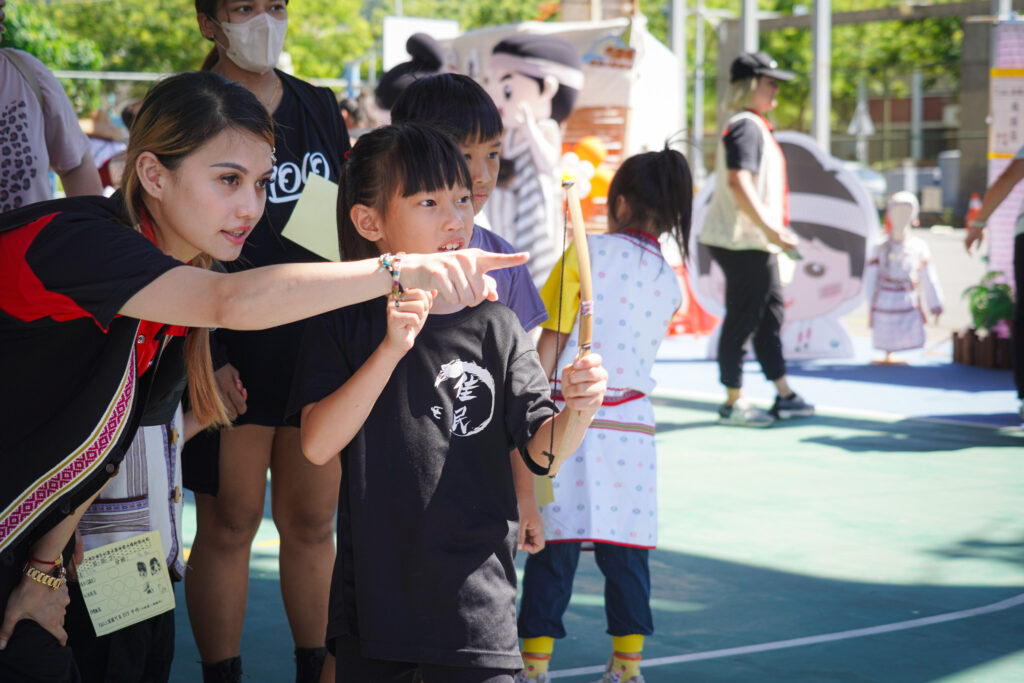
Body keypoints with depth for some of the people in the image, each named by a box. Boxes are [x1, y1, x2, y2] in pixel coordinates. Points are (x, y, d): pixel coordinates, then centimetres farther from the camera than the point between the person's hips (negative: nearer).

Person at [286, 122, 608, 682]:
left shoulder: (494, 328, 2)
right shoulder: (344, 325, -1)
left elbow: (540, 450, -3)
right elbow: (317, 445, -14)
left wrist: (576, 411, -25)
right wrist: (391, 349, -23)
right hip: (372, 600, 0)